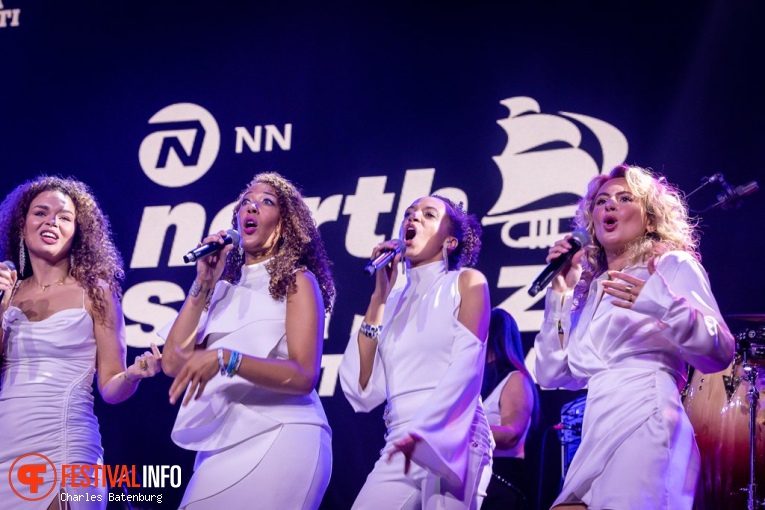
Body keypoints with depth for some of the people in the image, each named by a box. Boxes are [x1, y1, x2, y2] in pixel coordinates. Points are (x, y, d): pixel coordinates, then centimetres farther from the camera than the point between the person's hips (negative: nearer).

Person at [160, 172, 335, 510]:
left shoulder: (297, 281, 1)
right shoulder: (223, 287, 15)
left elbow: (303, 376, -11)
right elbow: (173, 363, 4)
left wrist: (225, 359, -23)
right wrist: (203, 283, 1)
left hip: (279, 436, -5)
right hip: (222, 441, 5)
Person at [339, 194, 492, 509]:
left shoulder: (467, 282, 7)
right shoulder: (393, 300, 17)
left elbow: (467, 365, -7)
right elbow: (361, 391, 5)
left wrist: (422, 433, -20)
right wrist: (379, 294, 6)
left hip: (451, 442, -3)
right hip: (399, 447, 4)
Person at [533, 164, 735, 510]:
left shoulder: (672, 265, 7)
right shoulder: (589, 288, 23)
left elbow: (720, 353, -5)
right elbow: (551, 374, 16)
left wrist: (667, 306, -21)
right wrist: (560, 292, 13)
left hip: (645, 425, -6)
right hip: (598, 435, 6)